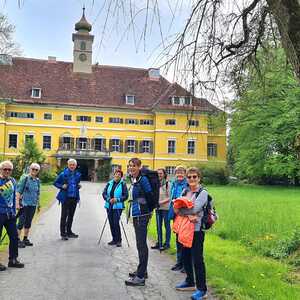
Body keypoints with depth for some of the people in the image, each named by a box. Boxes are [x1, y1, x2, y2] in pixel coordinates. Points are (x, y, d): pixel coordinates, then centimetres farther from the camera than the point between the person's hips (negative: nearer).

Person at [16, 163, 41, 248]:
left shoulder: (37, 180, 9)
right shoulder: (25, 178, -7)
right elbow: (18, 191, -9)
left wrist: (38, 204, 18)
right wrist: (17, 203, -14)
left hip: (33, 205, 6)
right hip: (24, 204, -6)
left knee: (28, 222, 12)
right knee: (21, 222, -4)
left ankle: (25, 239, 22)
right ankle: (18, 240, 4)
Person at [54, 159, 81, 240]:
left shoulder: (78, 175, 7)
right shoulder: (63, 174, -6)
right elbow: (55, 183, 1)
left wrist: (79, 186, 1)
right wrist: (62, 186, -15)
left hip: (74, 198, 5)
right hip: (65, 198, -4)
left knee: (71, 215, 13)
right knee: (64, 215, 0)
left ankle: (69, 232, 26)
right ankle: (63, 233, 7)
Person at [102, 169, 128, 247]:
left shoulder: (123, 184, -3)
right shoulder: (109, 183, 9)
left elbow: (125, 196, -5)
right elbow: (104, 193, 6)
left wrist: (117, 199, -17)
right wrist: (109, 199, -10)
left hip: (118, 207, -5)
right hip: (109, 206, 5)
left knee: (116, 223, -11)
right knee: (111, 223, 9)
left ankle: (119, 240, 1)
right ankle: (114, 239, 21)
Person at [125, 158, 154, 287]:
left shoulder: (143, 179, -14)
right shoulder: (133, 179, 12)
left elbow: (150, 196, -13)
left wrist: (148, 211, -3)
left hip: (142, 215, -9)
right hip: (136, 215, 9)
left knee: (141, 245, -6)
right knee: (140, 244, 17)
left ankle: (140, 277, -1)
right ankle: (142, 271, 30)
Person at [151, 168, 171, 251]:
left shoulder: (167, 184, -10)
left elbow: (170, 197, -12)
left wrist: (161, 202, -18)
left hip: (165, 208, -6)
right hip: (158, 208, 6)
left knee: (167, 225, 3)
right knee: (158, 226, 13)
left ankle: (167, 243, 12)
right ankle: (159, 242, 23)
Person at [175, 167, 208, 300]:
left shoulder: (203, 193, -8)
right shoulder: (185, 191, 10)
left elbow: (195, 209, -20)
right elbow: (177, 206, -1)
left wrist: (179, 210, -8)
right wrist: (188, 215, -17)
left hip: (196, 230, -6)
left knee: (197, 259, -3)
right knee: (185, 256, 15)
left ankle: (202, 289, 7)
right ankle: (190, 282, 32)